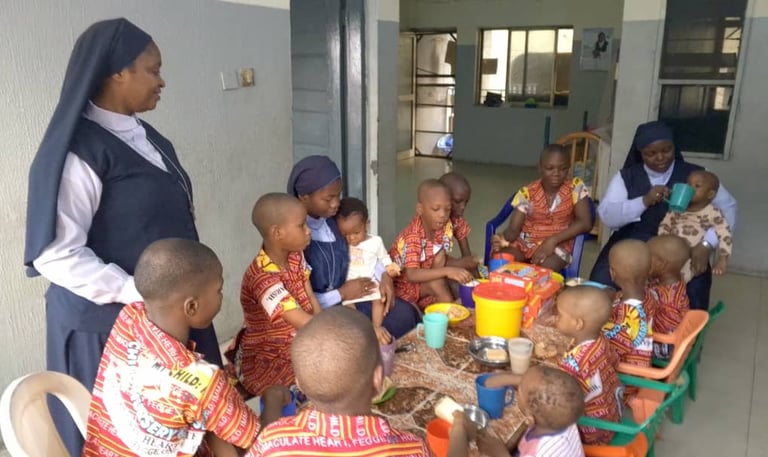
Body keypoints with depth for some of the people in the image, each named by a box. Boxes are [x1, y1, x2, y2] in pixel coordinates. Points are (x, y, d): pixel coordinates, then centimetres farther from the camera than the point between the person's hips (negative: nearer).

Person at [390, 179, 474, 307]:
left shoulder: (446, 226, -9)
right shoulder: (412, 236, -30)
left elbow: (443, 260, -2)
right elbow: (411, 275, -40)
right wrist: (447, 271, -48)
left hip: (423, 281, 7)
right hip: (404, 286, -7)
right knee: (436, 283, -29)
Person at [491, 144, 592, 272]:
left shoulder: (576, 187, -5)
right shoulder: (527, 193, -4)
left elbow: (585, 223, -11)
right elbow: (513, 229, -7)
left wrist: (553, 240, -22)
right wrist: (502, 239, -32)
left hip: (557, 245, -1)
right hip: (524, 242, 2)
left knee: (546, 268, -35)